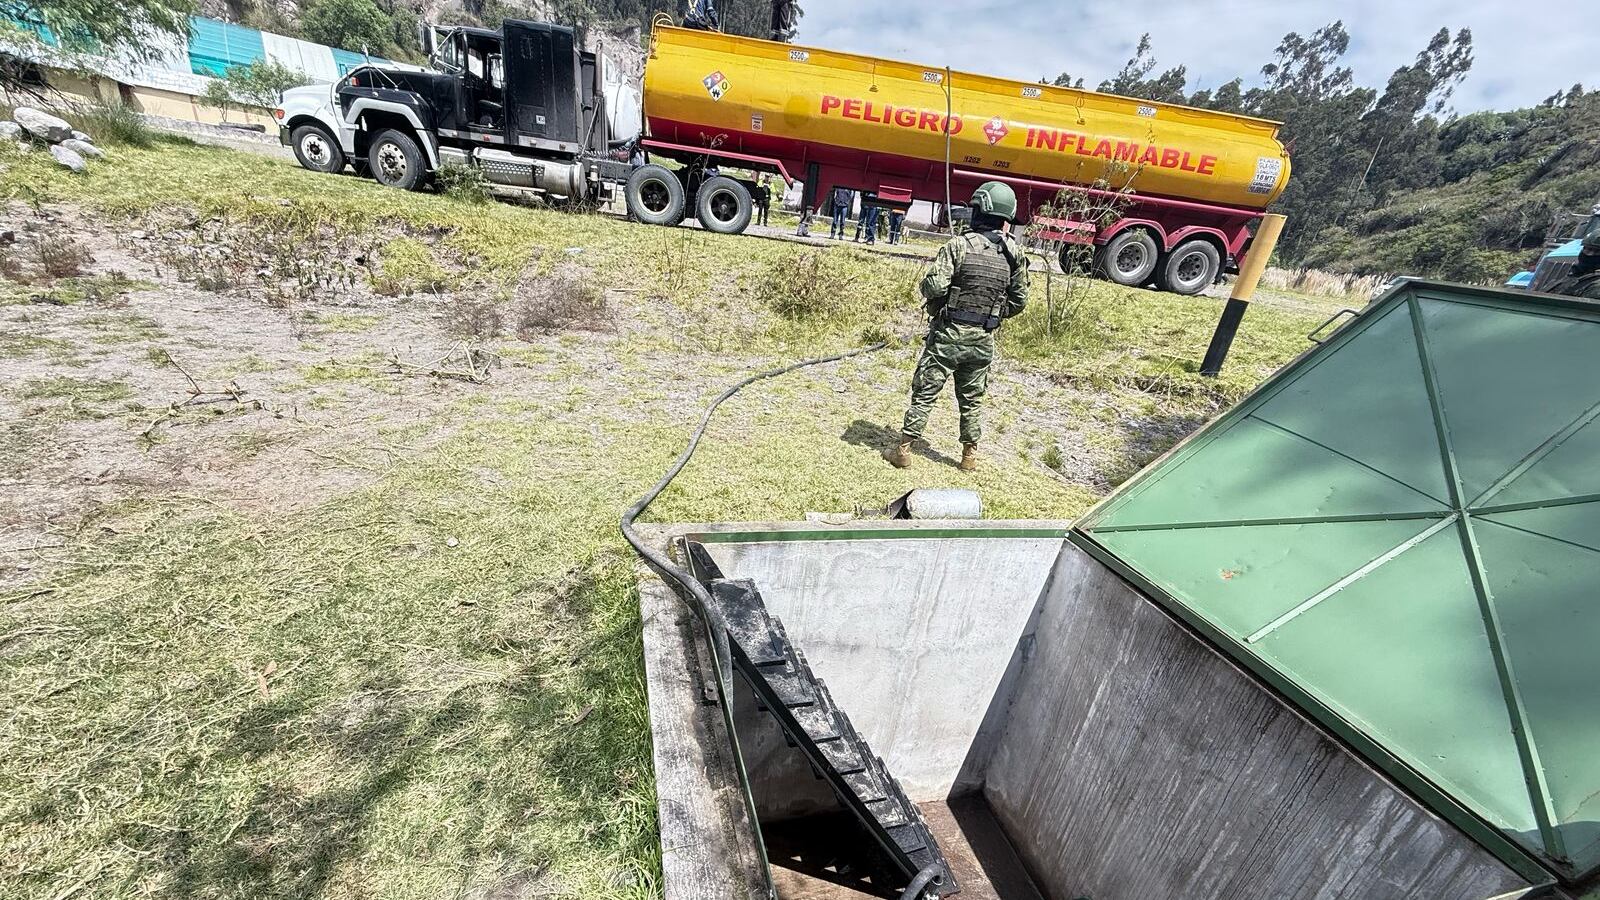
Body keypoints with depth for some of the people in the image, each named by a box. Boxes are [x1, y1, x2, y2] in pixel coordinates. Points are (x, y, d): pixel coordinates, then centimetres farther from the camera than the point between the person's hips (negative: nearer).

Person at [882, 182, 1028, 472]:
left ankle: (903, 449, 9)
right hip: (983, 339, 4)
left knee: (924, 393, 5)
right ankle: (970, 454, 25)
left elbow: (933, 286, -19)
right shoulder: (1015, 254, 2)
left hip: (949, 334, -4)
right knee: (972, 400, 17)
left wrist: (929, 284, 3)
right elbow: (1019, 301, 7)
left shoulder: (960, 244, -12)